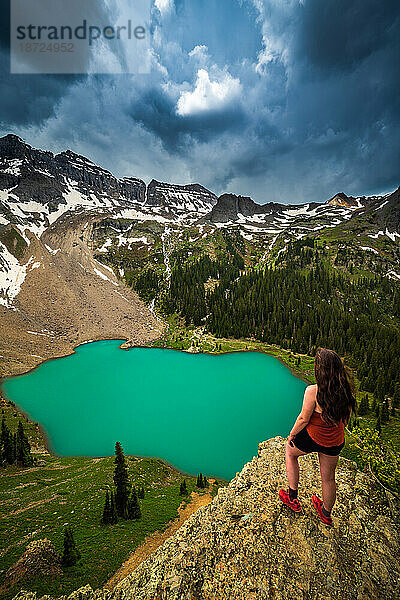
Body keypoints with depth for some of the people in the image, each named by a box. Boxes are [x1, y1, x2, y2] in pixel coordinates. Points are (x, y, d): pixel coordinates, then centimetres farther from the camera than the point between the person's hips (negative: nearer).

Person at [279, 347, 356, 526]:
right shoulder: (346, 390, -12)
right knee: (328, 478, 27)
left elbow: (303, 419, -20)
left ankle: (293, 498, 33)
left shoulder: (312, 391, -30)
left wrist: (292, 435, -2)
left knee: (290, 451, 26)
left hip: (312, 437, -5)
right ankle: (326, 513, 51)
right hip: (335, 442, 5)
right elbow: (347, 416, 2)